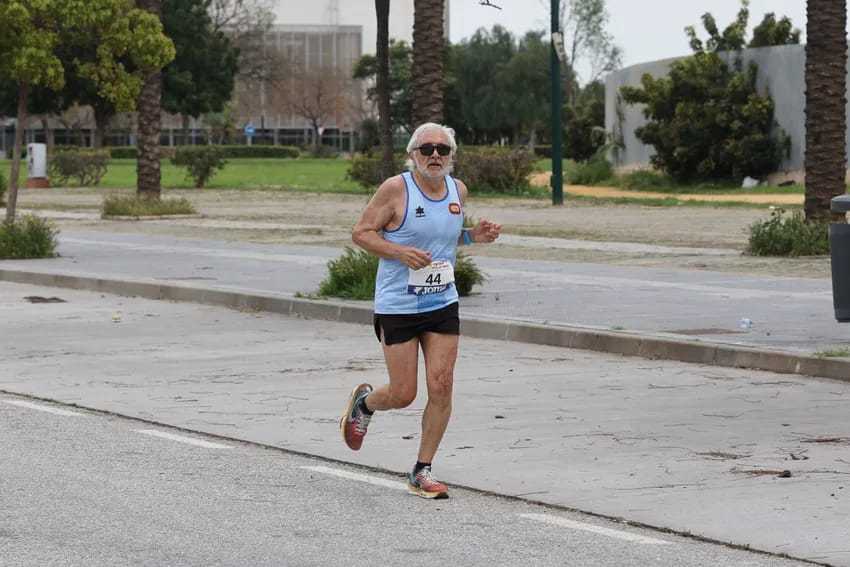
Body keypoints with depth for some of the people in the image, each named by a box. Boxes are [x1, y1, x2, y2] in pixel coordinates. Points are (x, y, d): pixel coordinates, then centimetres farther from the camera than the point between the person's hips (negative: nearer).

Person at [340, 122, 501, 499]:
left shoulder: (457, 190, 6)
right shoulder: (397, 189, -12)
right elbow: (361, 232, -8)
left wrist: (473, 236, 2)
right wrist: (400, 252, -22)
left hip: (443, 304, 5)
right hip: (397, 307, -5)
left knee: (441, 387, -5)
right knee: (403, 394, -2)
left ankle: (422, 472, 7)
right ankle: (363, 402, 35)